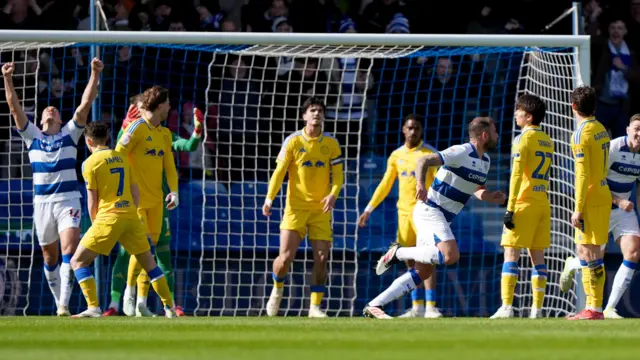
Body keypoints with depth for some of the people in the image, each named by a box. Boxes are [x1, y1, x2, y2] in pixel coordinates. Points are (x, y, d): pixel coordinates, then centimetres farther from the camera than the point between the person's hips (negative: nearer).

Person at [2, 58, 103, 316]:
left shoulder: (69, 134, 8)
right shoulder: (32, 135, 10)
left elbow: (85, 104, -1)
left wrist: (95, 75, -11)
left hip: (68, 200, -2)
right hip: (42, 202, 2)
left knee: (69, 249, -18)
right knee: (50, 256, 8)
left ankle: (64, 304, -26)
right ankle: (59, 302, 22)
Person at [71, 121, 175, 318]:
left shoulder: (91, 163, -2)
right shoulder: (122, 158, 14)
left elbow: (92, 201, -3)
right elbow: (136, 192, 15)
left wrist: (95, 224, 10)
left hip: (108, 215, -5)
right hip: (130, 216, 5)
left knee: (78, 261, 1)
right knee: (149, 263, 17)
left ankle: (93, 307, -14)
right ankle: (169, 307, 14)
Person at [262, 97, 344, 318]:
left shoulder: (331, 144, 4)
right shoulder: (293, 141, -2)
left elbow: (338, 175, 3)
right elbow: (279, 171, -4)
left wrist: (333, 195, -17)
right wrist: (269, 198, -15)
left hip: (320, 210, 2)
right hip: (295, 207, -2)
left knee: (321, 259, -4)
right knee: (286, 257, -11)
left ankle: (315, 307, 7)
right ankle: (277, 290, 20)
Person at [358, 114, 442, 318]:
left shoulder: (430, 154, -3)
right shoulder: (397, 156, 11)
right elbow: (385, 185, 17)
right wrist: (369, 209, 14)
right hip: (404, 211, 5)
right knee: (410, 261, 5)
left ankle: (430, 307, -12)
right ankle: (417, 307, 10)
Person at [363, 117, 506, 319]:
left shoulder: (485, 160, 14)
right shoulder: (461, 153, -14)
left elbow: (476, 190, 27)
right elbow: (425, 161, -23)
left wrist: (490, 197, 6)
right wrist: (421, 184, -41)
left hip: (442, 218, 9)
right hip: (430, 211, -9)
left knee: (423, 272, 5)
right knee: (450, 255, -28)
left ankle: (374, 306, 7)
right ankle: (399, 253, -11)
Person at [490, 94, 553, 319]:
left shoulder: (523, 139, -8)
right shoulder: (547, 141, 15)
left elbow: (516, 175, -14)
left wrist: (510, 208, -15)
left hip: (524, 202, -7)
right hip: (543, 203, 7)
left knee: (511, 254, -7)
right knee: (537, 256, 7)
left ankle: (506, 307, -15)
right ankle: (537, 308, 3)